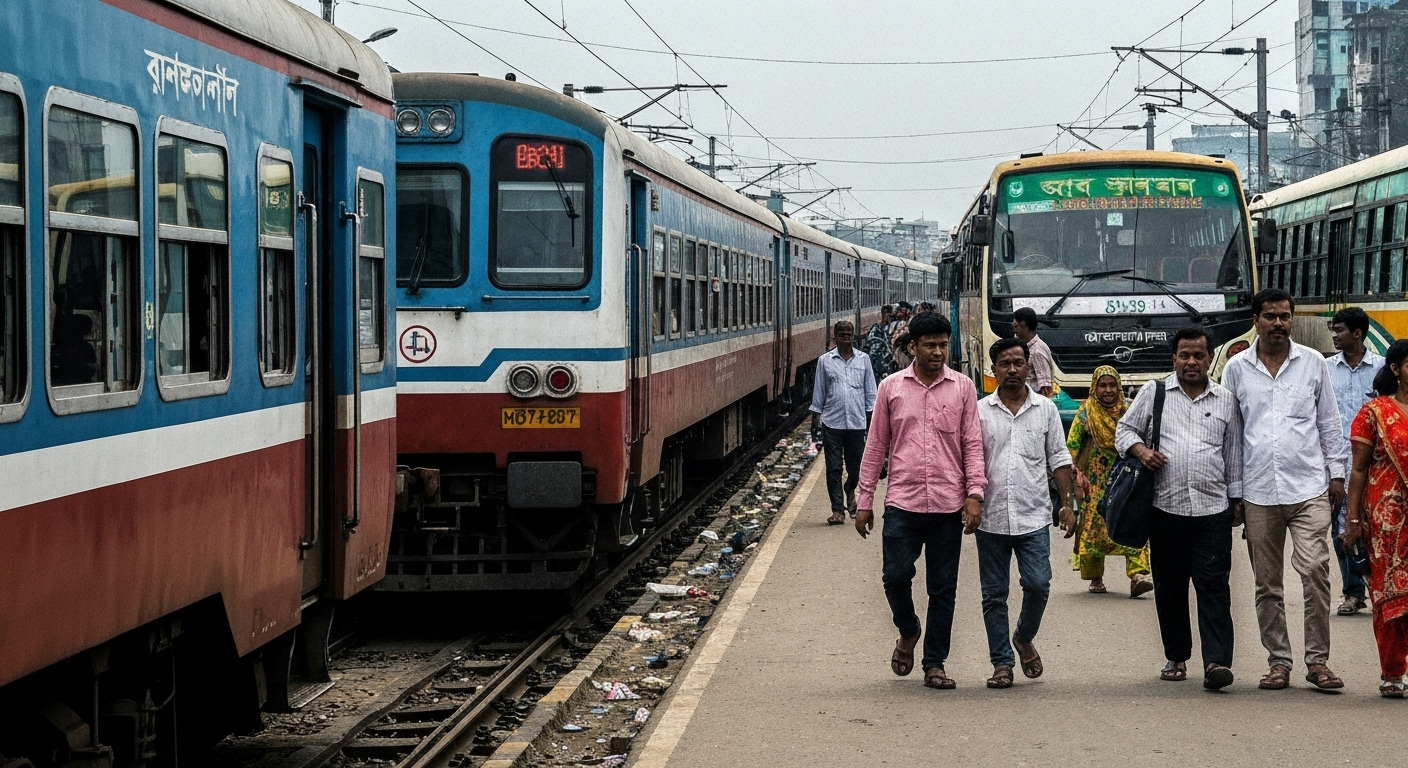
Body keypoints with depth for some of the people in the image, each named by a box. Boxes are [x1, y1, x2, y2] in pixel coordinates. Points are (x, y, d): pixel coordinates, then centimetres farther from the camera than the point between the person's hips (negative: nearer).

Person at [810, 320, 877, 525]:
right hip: (832, 422, -1)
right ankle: (837, 510, 4)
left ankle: (850, 490, 40)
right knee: (833, 468, -2)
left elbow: (870, 390, 11)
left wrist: (871, 414, 7)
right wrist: (817, 415, 6)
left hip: (857, 422, 1)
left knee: (856, 466, 7)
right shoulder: (825, 361, 4)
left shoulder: (863, 359, 7)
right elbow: (819, 391, 9)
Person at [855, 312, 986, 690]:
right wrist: (864, 500, 6)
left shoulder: (962, 388, 5)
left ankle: (935, 663, 13)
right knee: (895, 576, -9)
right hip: (903, 503, 0)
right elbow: (876, 446, 8)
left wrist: (974, 494, -7)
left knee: (943, 588, 4)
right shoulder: (891, 387, 5)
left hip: (948, 506, 0)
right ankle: (908, 632, 21)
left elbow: (972, 445, 5)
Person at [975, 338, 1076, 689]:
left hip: (1033, 517, 0)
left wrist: (1067, 504, 3)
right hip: (991, 517, 0)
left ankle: (1024, 638, 18)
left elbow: (1059, 460, 9)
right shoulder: (980, 411, 4)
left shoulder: (1046, 409, 7)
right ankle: (1002, 663, 11)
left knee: (1038, 584, -10)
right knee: (994, 594, 3)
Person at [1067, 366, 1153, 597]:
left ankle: (1137, 575, -22)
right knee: (1093, 526, 1)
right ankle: (1095, 578, 13)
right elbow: (1072, 446, -1)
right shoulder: (1085, 413, 1)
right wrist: (1076, 475, -10)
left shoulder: (1128, 411, 6)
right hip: (1096, 482, -1)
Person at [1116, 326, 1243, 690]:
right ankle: (1176, 657, 19)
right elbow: (1125, 428, 13)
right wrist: (1140, 450, -7)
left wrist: (1236, 497, 12)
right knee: (1169, 588, 7)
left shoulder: (1225, 400, 12)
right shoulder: (1154, 393, 9)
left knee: (1214, 586, -9)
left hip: (1213, 510, 0)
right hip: (1166, 507, 1)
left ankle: (1217, 661, -16)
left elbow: (1234, 452, 16)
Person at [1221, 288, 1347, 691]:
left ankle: (1317, 660, -5)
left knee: (1315, 570, -12)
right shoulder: (1236, 369, 7)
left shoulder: (1313, 363, 7)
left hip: (1309, 488, -1)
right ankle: (1278, 661, 14)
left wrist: (1336, 473, 7)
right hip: (1259, 492, 1)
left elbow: (1329, 421, 12)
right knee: (1267, 583, 6)